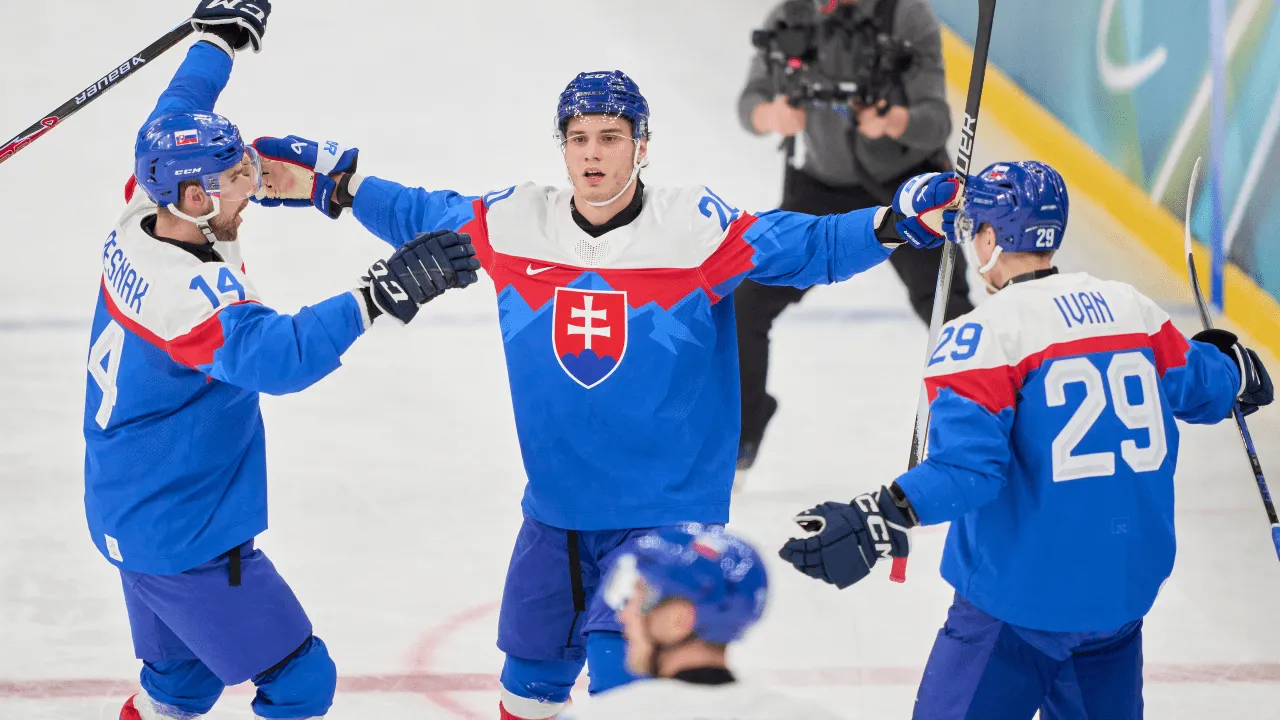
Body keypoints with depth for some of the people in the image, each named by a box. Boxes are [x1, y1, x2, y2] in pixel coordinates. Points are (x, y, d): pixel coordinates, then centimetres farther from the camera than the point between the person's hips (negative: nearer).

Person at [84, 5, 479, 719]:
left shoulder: (140, 222, -4)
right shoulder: (186, 291, -31)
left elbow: (170, 127, 15)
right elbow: (274, 352, -48)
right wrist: (378, 293, -55)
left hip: (130, 514, 10)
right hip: (183, 538, -10)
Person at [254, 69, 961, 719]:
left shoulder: (698, 227, -14)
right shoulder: (512, 224, -3)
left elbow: (809, 246, -17)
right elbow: (419, 217, 12)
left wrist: (900, 219, -31)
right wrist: (340, 184, 6)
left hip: (666, 513, -4)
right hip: (555, 511, 5)